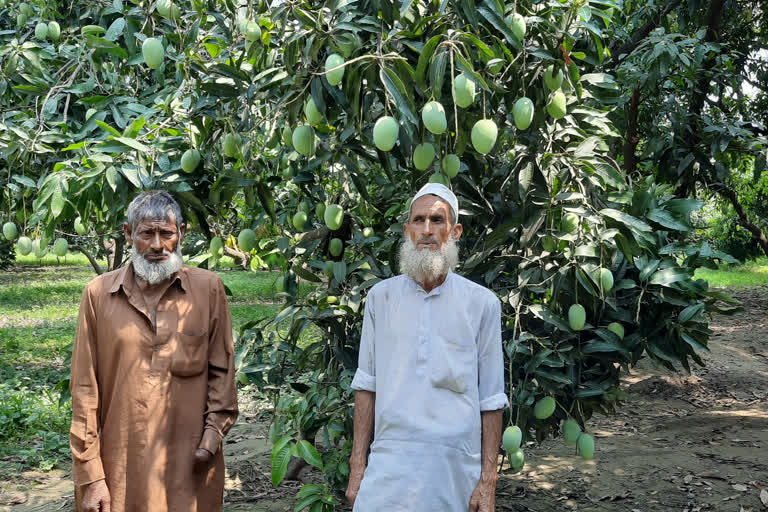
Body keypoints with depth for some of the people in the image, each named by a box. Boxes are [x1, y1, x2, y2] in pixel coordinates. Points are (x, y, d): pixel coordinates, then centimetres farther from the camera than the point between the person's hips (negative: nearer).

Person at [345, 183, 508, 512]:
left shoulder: (483, 303, -1)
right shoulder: (381, 296, 4)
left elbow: (491, 400, 1)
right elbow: (367, 385, 7)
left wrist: (488, 482, -2)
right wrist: (357, 466, 2)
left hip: (456, 469, -1)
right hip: (390, 462, 1)